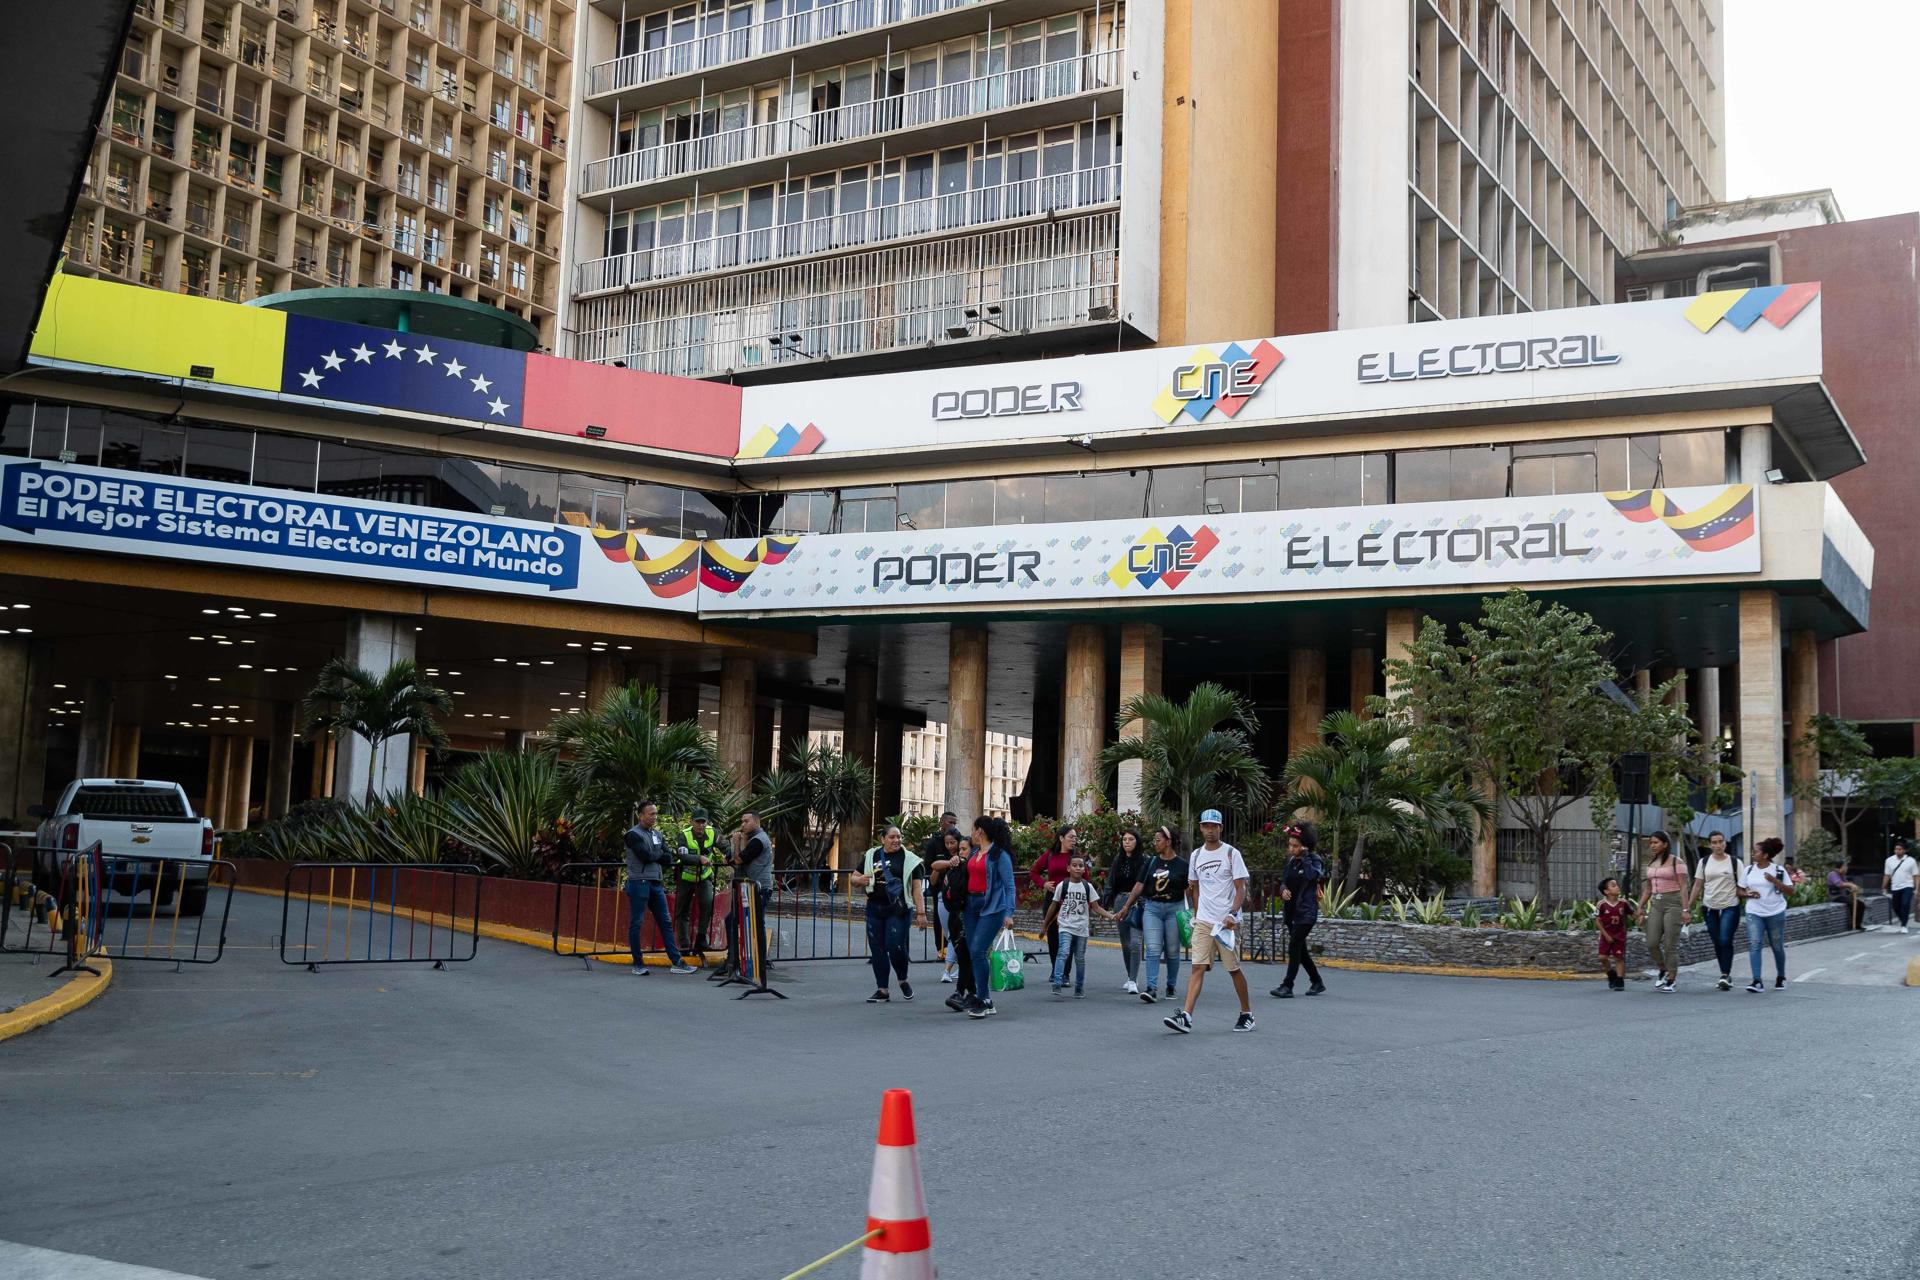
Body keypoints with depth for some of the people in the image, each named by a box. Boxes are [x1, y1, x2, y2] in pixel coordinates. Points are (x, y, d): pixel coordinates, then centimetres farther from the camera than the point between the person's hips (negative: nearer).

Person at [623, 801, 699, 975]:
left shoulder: (657, 834, 16)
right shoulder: (633, 834, -7)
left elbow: (669, 857, 8)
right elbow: (646, 855, -18)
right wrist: (661, 854, 0)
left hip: (656, 883, 7)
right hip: (639, 882, -7)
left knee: (666, 922, 6)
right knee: (636, 923, 0)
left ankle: (677, 962, 6)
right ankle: (638, 964, 7)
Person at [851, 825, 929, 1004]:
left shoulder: (909, 860, 0)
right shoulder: (872, 856, 11)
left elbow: (917, 888, -4)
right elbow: (854, 878, 19)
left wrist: (921, 913, -12)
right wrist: (859, 880, -6)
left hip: (898, 910, -4)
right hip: (874, 909, 4)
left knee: (895, 946, -13)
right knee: (877, 950, 5)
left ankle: (903, 980, 15)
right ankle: (882, 990, 15)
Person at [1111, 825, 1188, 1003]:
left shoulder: (1182, 865, -1)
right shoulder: (1151, 862, 8)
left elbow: (1189, 890, -1)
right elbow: (1139, 885, 9)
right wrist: (1126, 906, 7)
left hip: (1174, 909, -2)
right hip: (1152, 908, 2)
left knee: (1172, 952, 7)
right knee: (1153, 950, -8)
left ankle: (1171, 986, 22)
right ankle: (1151, 988, -16)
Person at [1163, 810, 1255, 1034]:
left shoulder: (1231, 853, -4)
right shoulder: (1196, 855, 10)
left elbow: (1241, 889, -8)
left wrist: (1232, 914, -20)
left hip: (1227, 922, -4)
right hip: (1203, 922, 4)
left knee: (1234, 969, 5)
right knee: (1197, 967, -7)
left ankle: (1246, 1014, 21)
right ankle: (1186, 1017, -15)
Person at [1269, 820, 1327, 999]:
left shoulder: (1314, 860, -8)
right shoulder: (1291, 860, 11)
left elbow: (1313, 875, -28)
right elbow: (1284, 880, 17)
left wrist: (1305, 857, -20)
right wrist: (1284, 890, -5)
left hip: (1306, 911, -8)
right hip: (1292, 910, 8)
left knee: (1294, 947, -12)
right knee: (1300, 949, 13)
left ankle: (1287, 986, -11)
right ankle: (1317, 982, 27)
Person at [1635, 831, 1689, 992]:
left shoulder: (1676, 862, -4)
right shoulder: (1651, 863, 15)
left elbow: (1683, 887, -9)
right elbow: (1648, 888, 20)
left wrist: (1685, 909, -17)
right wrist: (1641, 907, 12)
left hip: (1673, 903, -6)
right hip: (1656, 904, 6)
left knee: (1670, 945, -6)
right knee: (1651, 943, -3)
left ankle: (1671, 981, 3)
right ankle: (1663, 971, 21)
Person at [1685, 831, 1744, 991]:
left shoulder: (1734, 862, 1)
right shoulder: (1704, 862, 8)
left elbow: (1741, 886, 1)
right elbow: (1698, 885, 10)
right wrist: (1689, 906, 6)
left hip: (1730, 907, -3)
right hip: (1711, 908, 3)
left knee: (1725, 940, -15)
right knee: (1717, 943, 7)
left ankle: (1725, 975, -14)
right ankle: (1727, 975, 18)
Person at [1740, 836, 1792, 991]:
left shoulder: (1779, 870, -2)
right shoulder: (1748, 870, 5)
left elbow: (1790, 891, -5)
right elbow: (1740, 891, 11)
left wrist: (1774, 881, -18)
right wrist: (1748, 894, -11)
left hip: (1776, 913, -1)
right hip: (1754, 914, 1)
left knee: (1777, 946, 10)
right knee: (1754, 945, -14)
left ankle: (1781, 977, 34)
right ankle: (1757, 982, -19)